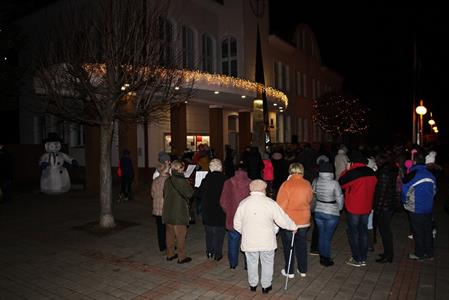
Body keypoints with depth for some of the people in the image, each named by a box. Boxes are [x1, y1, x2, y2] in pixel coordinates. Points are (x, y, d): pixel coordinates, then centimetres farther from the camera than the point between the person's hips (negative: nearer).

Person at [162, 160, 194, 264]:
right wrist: (189, 185, 1)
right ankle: (181, 257, 11)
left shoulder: (168, 180, 4)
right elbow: (189, 194, -13)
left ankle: (170, 254, 27)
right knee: (180, 235, 4)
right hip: (179, 213, -7)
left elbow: (164, 194, 13)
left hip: (168, 212, 7)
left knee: (170, 234, 16)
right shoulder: (182, 180, -17)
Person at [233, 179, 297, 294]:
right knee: (267, 263, 18)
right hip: (267, 241, -1)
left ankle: (253, 285, 35)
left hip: (249, 240, 2)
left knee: (252, 263, 20)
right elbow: (282, 220, -9)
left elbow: (237, 224, 0)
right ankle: (266, 286, 29)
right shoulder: (270, 203, -13)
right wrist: (293, 226, 9)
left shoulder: (243, 203, -7)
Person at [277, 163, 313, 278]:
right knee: (301, 245, 19)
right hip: (304, 221, 4)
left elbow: (281, 205, -16)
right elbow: (309, 199, 10)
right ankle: (303, 270, 29)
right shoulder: (307, 184, -5)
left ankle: (289, 271, 22)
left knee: (288, 246, 12)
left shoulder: (286, 185, -18)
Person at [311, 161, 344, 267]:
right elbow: (340, 199, -9)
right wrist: (339, 208, 12)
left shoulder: (315, 181, -7)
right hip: (332, 213, -3)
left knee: (321, 235, 15)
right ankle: (326, 259, 18)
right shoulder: (334, 183, -18)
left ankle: (322, 257, 27)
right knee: (327, 237, 7)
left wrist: (313, 209, 20)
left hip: (318, 212, 4)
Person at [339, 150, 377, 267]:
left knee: (353, 232, 6)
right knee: (363, 231, 15)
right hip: (366, 207, 6)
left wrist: (346, 171, 0)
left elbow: (341, 184, -7)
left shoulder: (351, 173, -19)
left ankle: (357, 259, 11)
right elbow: (374, 186, 11)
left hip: (353, 208, -6)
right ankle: (363, 258, 23)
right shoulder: (371, 172, -1)